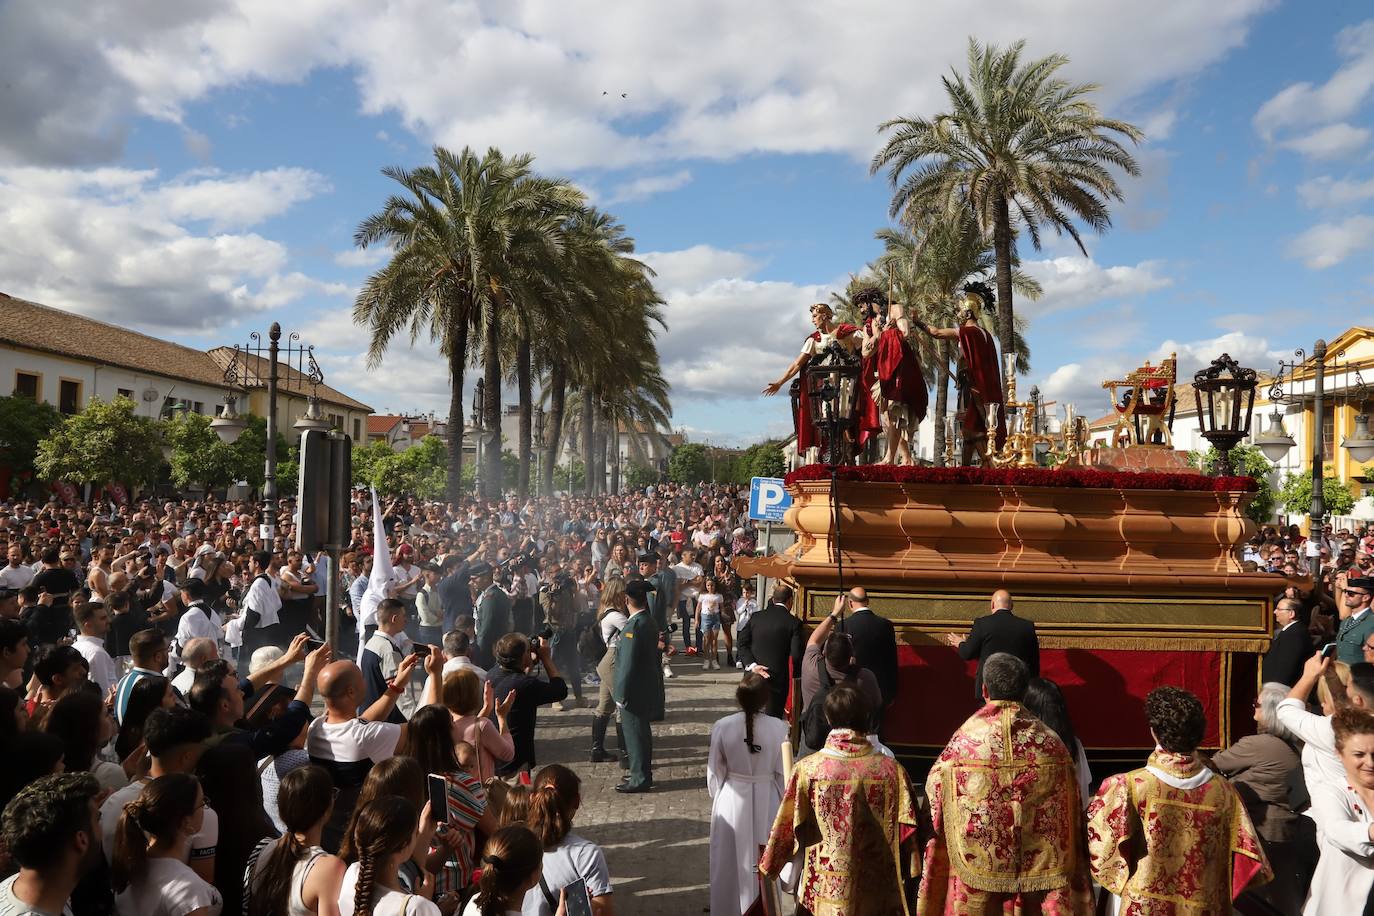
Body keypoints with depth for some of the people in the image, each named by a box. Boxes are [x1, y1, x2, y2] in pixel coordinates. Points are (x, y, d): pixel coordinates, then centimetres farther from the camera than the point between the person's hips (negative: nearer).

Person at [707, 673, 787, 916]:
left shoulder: (722, 727, -15)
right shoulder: (778, 728, -16)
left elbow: (715, 771, -6)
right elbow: (783, 772, -7)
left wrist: (716, 797, 10)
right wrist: (783, 802, 8)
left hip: (732, 801, 0)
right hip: (767, 801, 0)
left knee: (730, 860, 17)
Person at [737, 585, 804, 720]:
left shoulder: (756, 617, 3)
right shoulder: (794, 623, -9)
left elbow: (742, 642, -2)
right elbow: (796, 654, -11)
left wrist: (751, 664, -8)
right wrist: (797, 676, 3)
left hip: (754, 675, 4)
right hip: (777, 679, -3)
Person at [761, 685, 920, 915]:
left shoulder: (807, 769, -13)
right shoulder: (891, 770, -13)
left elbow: (785, 828, -3)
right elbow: (908, 834, -7)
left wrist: (768, 864, 13)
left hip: (824, 892, 0)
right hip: (876, 894, 0)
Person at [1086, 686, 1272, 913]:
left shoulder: (1132, 786, -18)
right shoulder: (1221, 789, -10)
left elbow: (1099, 843, -10)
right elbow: (1246, 857, -3)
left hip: (1145, 906, -2)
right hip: (1203, 906, 2)